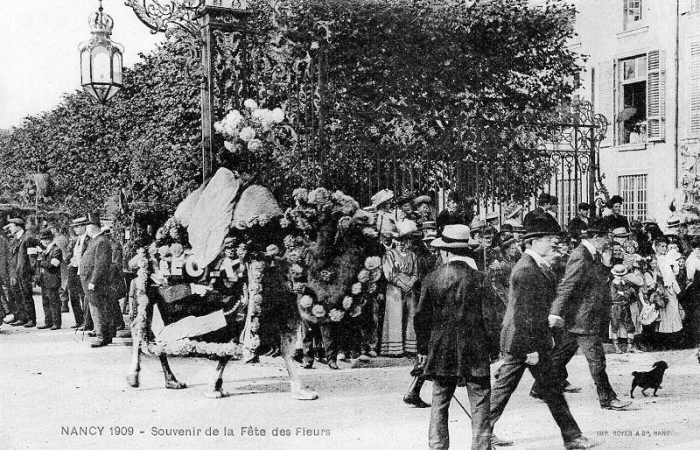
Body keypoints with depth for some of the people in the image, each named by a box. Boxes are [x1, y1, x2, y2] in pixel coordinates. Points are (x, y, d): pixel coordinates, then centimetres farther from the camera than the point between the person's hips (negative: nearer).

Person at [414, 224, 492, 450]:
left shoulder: (432, 279, -3)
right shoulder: (478, 278, -7)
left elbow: (421, 318, 3)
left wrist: (423, 349, 11)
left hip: (441, 349, 2)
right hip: (475, 351, -2)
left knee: (439, 404, 12)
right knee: (480, 404, 5)